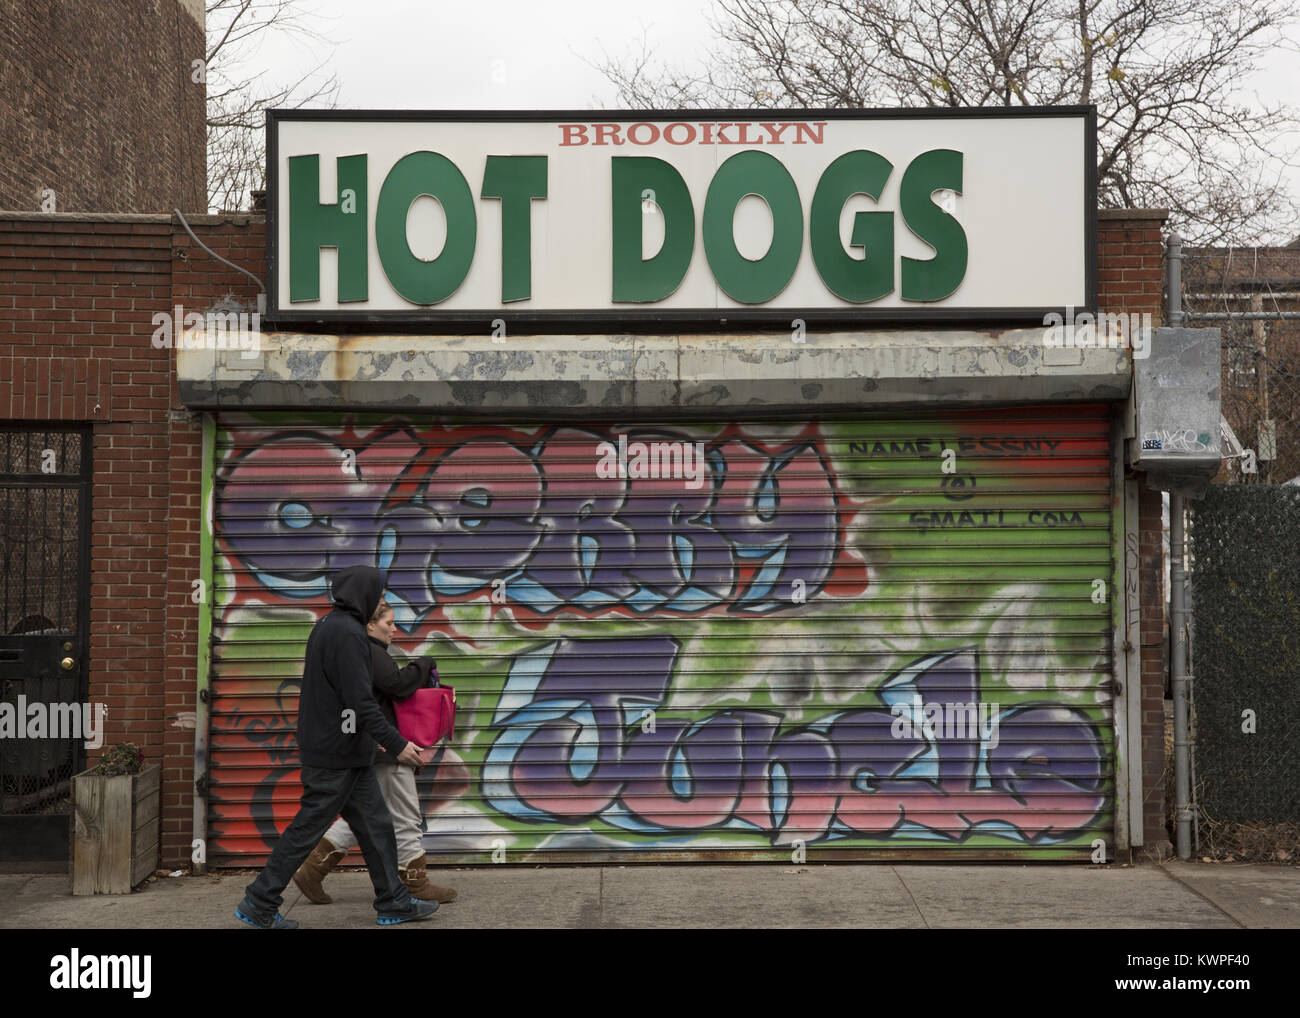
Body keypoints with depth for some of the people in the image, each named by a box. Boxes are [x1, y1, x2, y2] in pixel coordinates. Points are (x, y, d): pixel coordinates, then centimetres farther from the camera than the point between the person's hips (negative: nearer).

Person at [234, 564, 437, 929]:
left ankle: (393, 902, 18)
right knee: (308, 828, 0)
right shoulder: (347, 634, -20)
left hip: (350, 755, 10)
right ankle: (258, 905, 10)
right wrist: (397, 745, -17)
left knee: (375, 825, 12)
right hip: (337, 753, -10)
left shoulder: (327, 626, 11)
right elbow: (361, 702, -23)